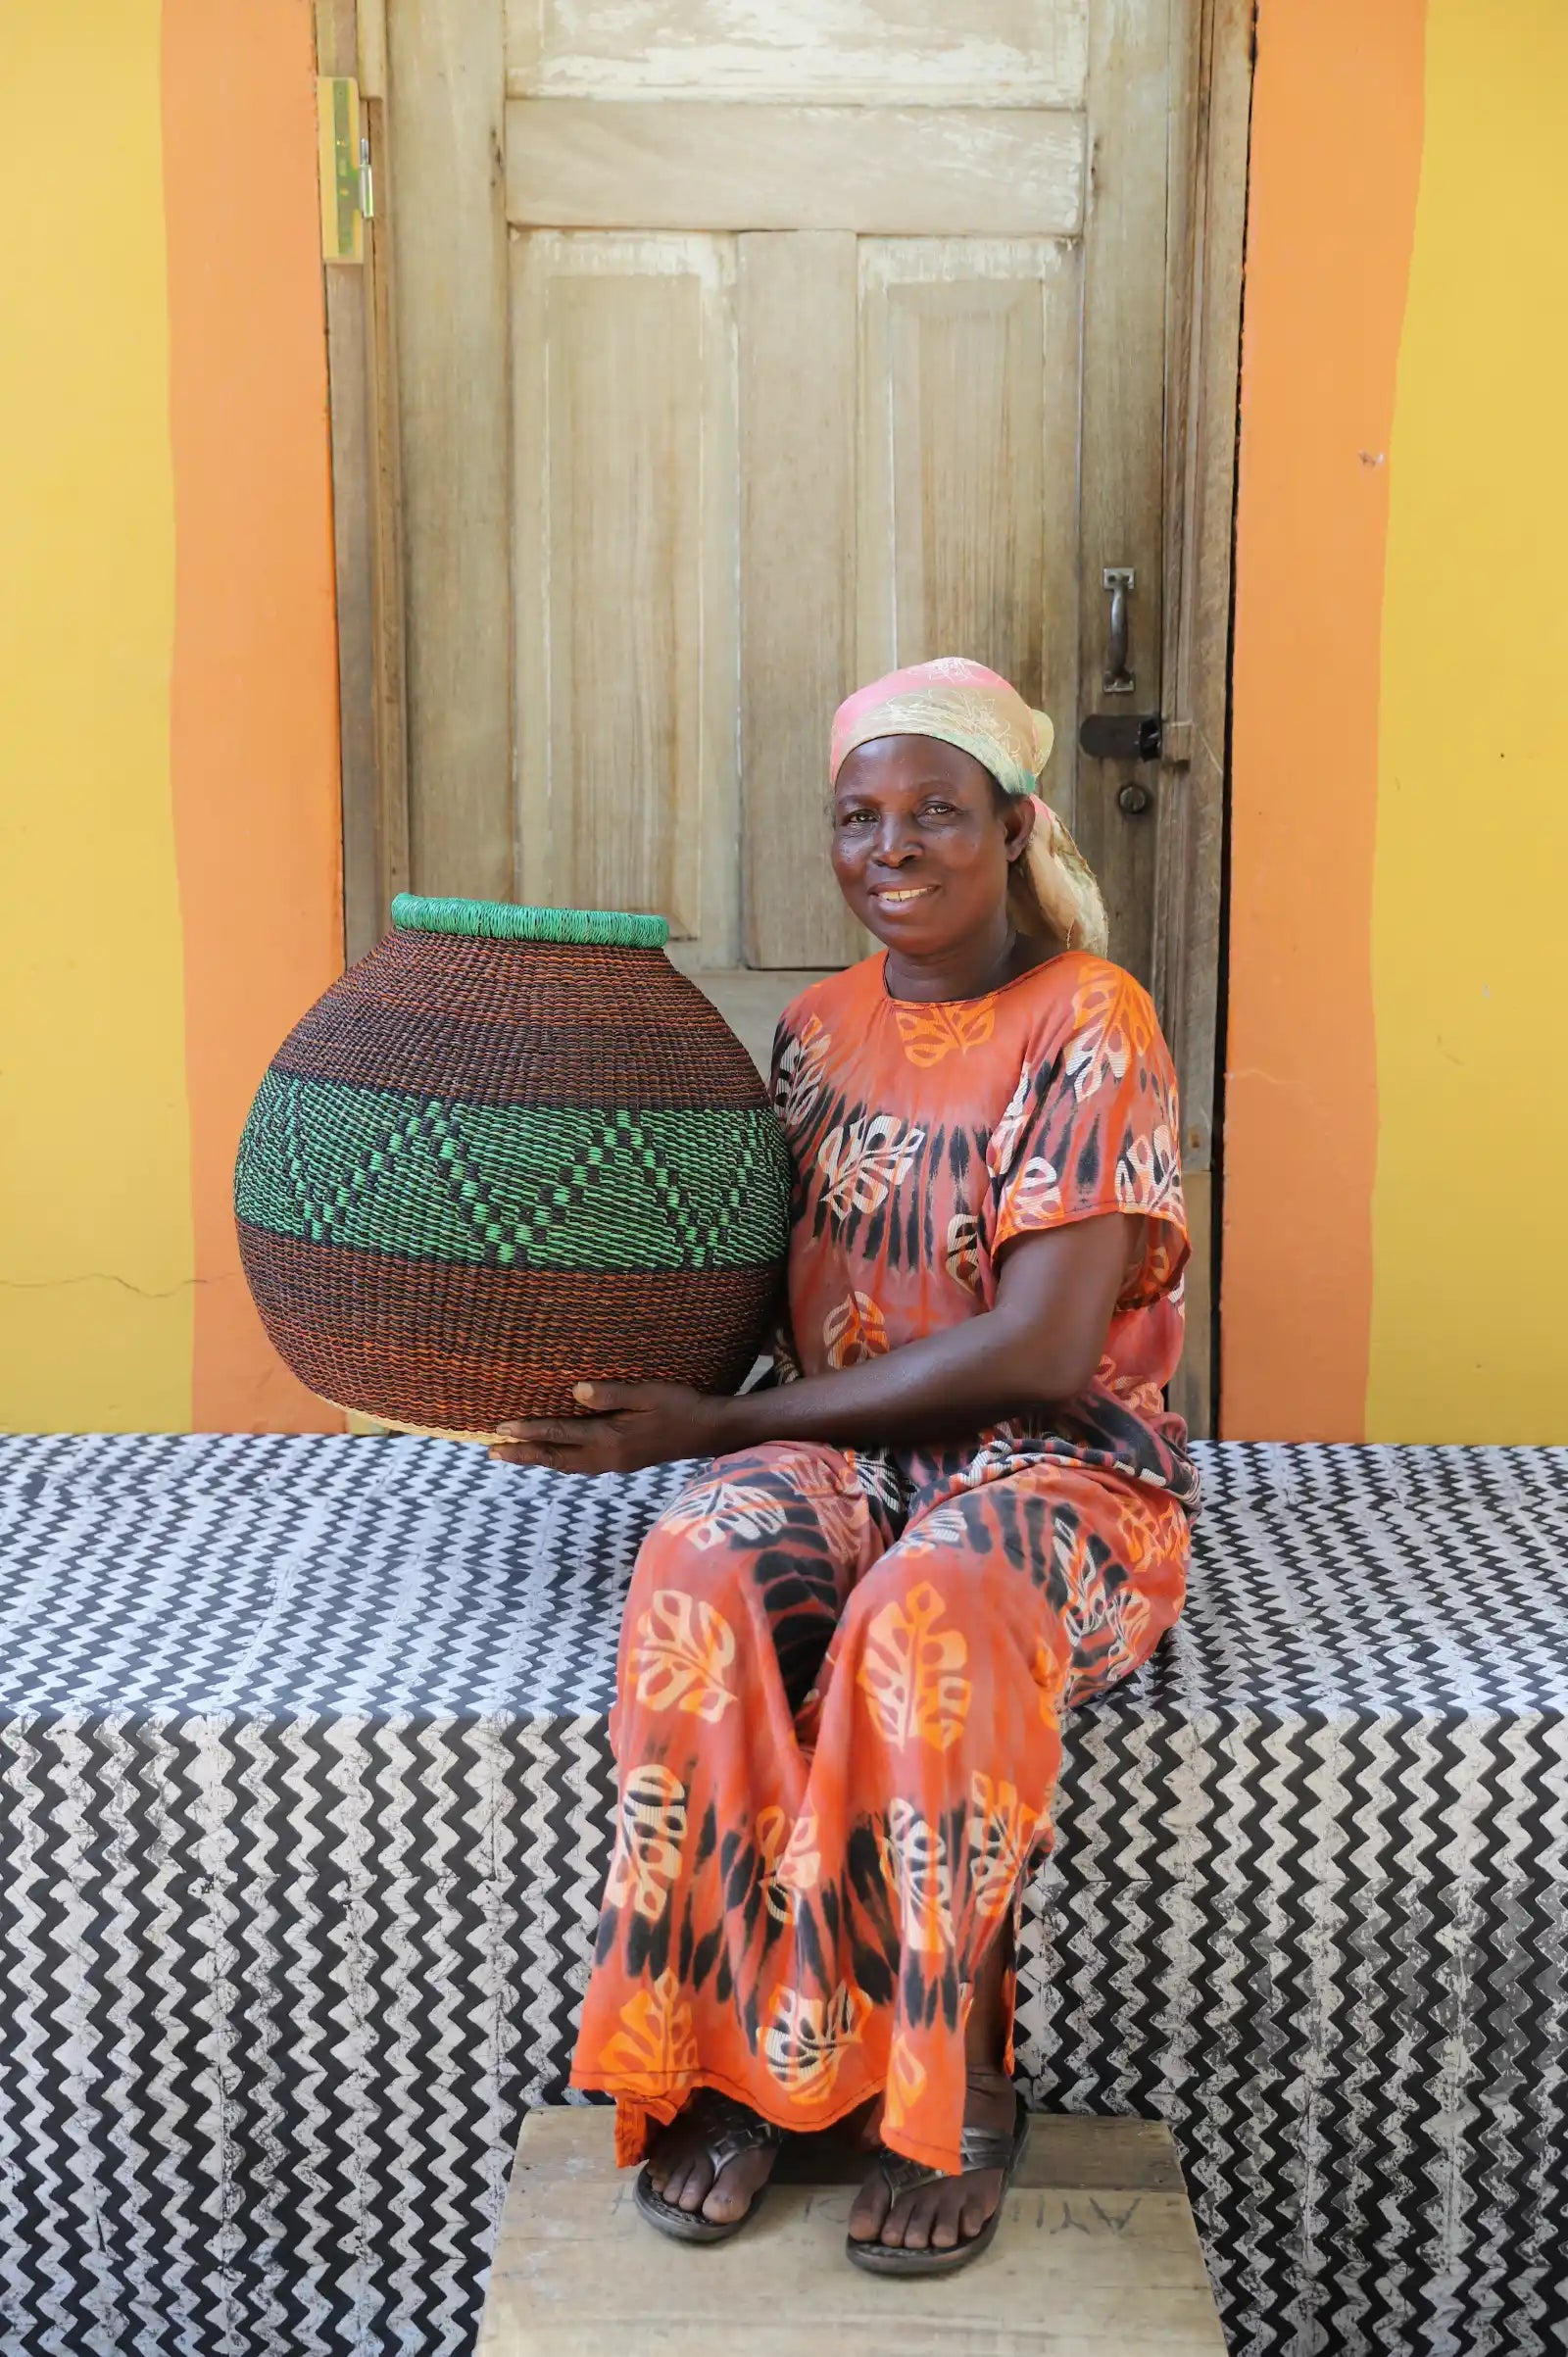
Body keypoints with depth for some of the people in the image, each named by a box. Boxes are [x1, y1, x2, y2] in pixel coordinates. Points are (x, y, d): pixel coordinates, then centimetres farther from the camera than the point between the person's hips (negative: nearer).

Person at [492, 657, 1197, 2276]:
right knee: (705, 1571, -29)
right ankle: (735, 2050, -16)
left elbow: (1040, 1348, -16)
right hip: (848, 1456, 4)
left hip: (1059, 1461, -4)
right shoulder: (820, 1029, 11)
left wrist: (714, 1424, -15)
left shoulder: (1087, 1021, -8)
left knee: (926, 1617, -37)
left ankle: (954, 2083, -16)